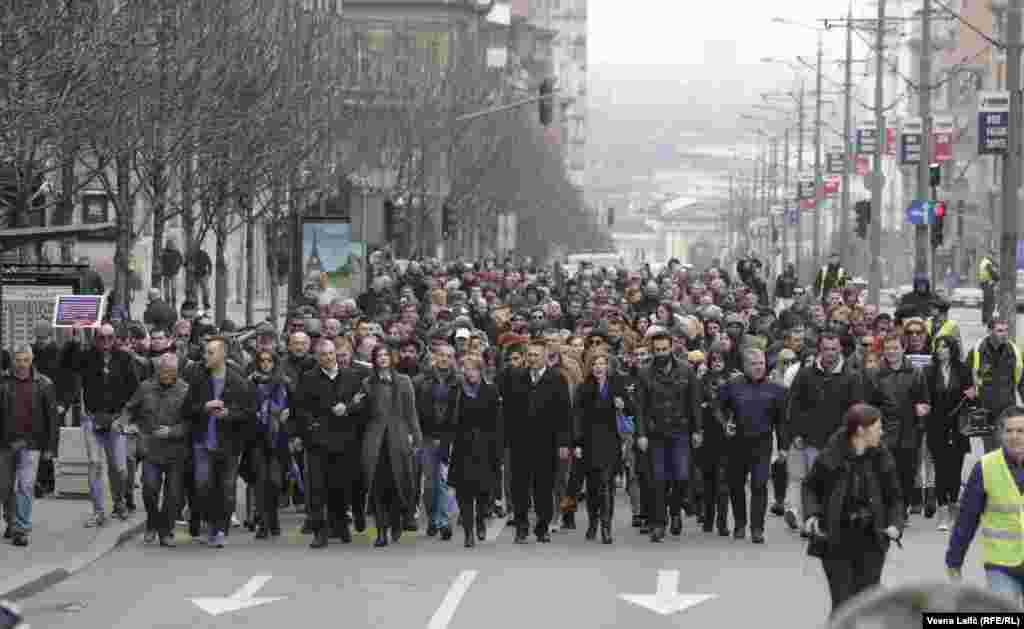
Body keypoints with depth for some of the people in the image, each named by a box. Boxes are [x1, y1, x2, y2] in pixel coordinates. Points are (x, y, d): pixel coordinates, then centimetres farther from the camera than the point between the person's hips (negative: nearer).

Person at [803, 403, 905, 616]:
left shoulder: (882, 458, -2)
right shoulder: (831, 457, -9)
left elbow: (894, 497, 7)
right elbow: (811, 486, 6)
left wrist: (895, 524, -10)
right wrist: (811, 514, -10)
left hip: (871, 541, 2)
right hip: (835, 541, -2)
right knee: (842, 604, -4)